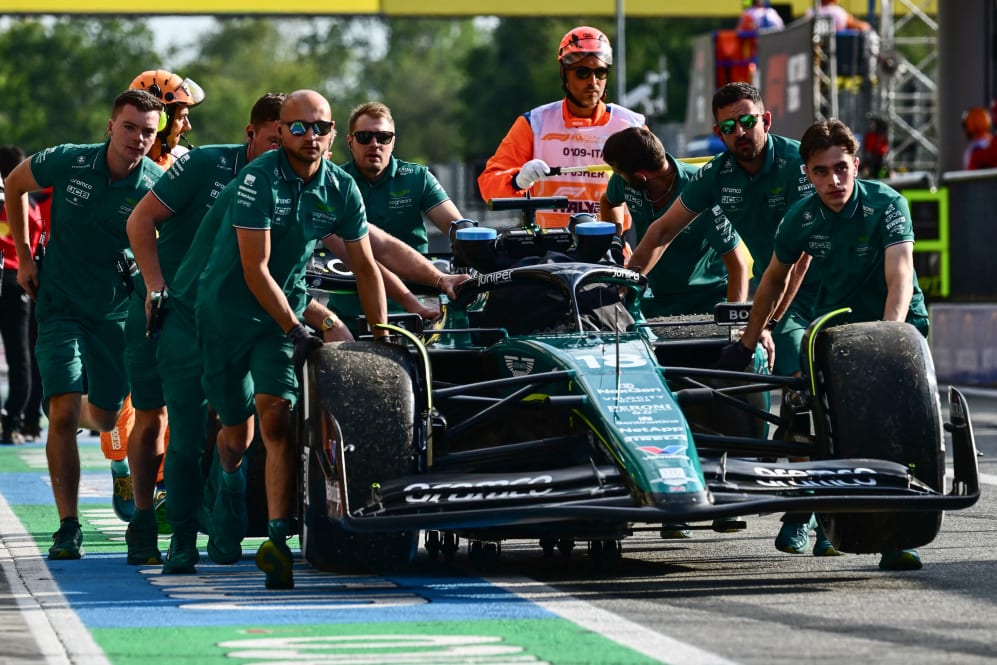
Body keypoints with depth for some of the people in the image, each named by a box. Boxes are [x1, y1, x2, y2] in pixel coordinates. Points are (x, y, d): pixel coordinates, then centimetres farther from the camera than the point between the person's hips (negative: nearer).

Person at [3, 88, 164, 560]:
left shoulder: (158, 186, -14)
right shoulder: (67, 162, -14)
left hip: (117, 312, 2)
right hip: (60, 305, -2)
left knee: (104, 418, 14)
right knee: (63, 414, -15)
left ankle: (81, 413, 53)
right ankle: (68, 528, -10)